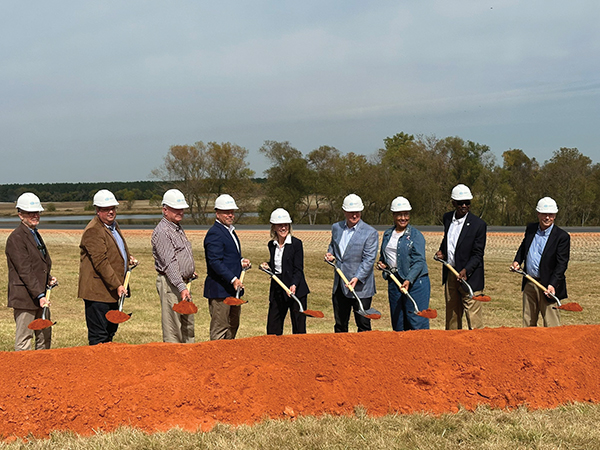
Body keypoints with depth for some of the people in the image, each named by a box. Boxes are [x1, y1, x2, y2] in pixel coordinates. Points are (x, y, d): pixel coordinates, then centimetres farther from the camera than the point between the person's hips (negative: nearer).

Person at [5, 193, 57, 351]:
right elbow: (24, 270, -18)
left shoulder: (35, 234, 16)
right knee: (24, 342, -4)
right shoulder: (16, 238, -12)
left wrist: (48, 279, 9)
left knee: (45, 338, 12)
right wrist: (39, 295, -22)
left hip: (40, 297, 9)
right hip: (24, 298, -9)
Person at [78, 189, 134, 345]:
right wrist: (117, 286, -23)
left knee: (111, 331, 17)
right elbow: (100, 262, -22)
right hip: (98, 291, -10)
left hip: (113, 290, 10)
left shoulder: (113, 225, 15)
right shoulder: (93, 230, -15)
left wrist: (128, 257, 16)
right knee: (98, 336, -5)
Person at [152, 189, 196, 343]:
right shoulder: (162, 231, -15)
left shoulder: (178, 228, 16)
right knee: (172, 328, -6)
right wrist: (181, 287, -28)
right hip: (170, 284, -10)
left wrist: (190, 271, 18)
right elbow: (169, 263, -23)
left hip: (183, 282, 10)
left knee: (188, 325, 13)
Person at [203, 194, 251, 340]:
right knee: (220, 329, -5)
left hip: (233, 289, 10)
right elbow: (215, 262, -22)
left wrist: (241, 262, 7)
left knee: (233, 327, 16)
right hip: (220, 290, -10)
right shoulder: (214, 233, -14)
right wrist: (233, 279, -28)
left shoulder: (230, 231, 18)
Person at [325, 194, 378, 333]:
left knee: (363, 325, 1)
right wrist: (330, 254, 4)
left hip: (360, 286, -5)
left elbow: (369, 259, -14)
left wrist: (357, 277, -25)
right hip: (339, 285, 5)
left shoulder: (370, 233, -9)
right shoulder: (336, 228, 8)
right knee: (340, 324, 14)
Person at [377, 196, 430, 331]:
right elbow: (383, 255, 28)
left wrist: (409, 280, -25)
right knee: (397, 321, 10)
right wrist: (382, 262, 5)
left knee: (417, 321, -8)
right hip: (394, 280, 6)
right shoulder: (387, 234, 13)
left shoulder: (416, 235, -5)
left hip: (414, 281, -6)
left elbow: (419, 261, -12)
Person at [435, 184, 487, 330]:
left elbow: (477, 254, -10)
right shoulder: (447, 218, 7)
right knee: (451, 317, 15)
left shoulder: (479, 224, -11)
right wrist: (441, 250, 7)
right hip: (450, 274, 6)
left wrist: (466, 270, -24)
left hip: (470, 277, -6)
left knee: (474, 320, -7)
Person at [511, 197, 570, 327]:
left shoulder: (562, 236, -11)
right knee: (528, 322, 15)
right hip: (529, 284, 6)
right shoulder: (530, 228, 6)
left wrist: (552, 284, -26)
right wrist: (517, 260, 7)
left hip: (547, 286, -6)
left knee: (551, 325, -4)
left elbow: (562, 264, -15)